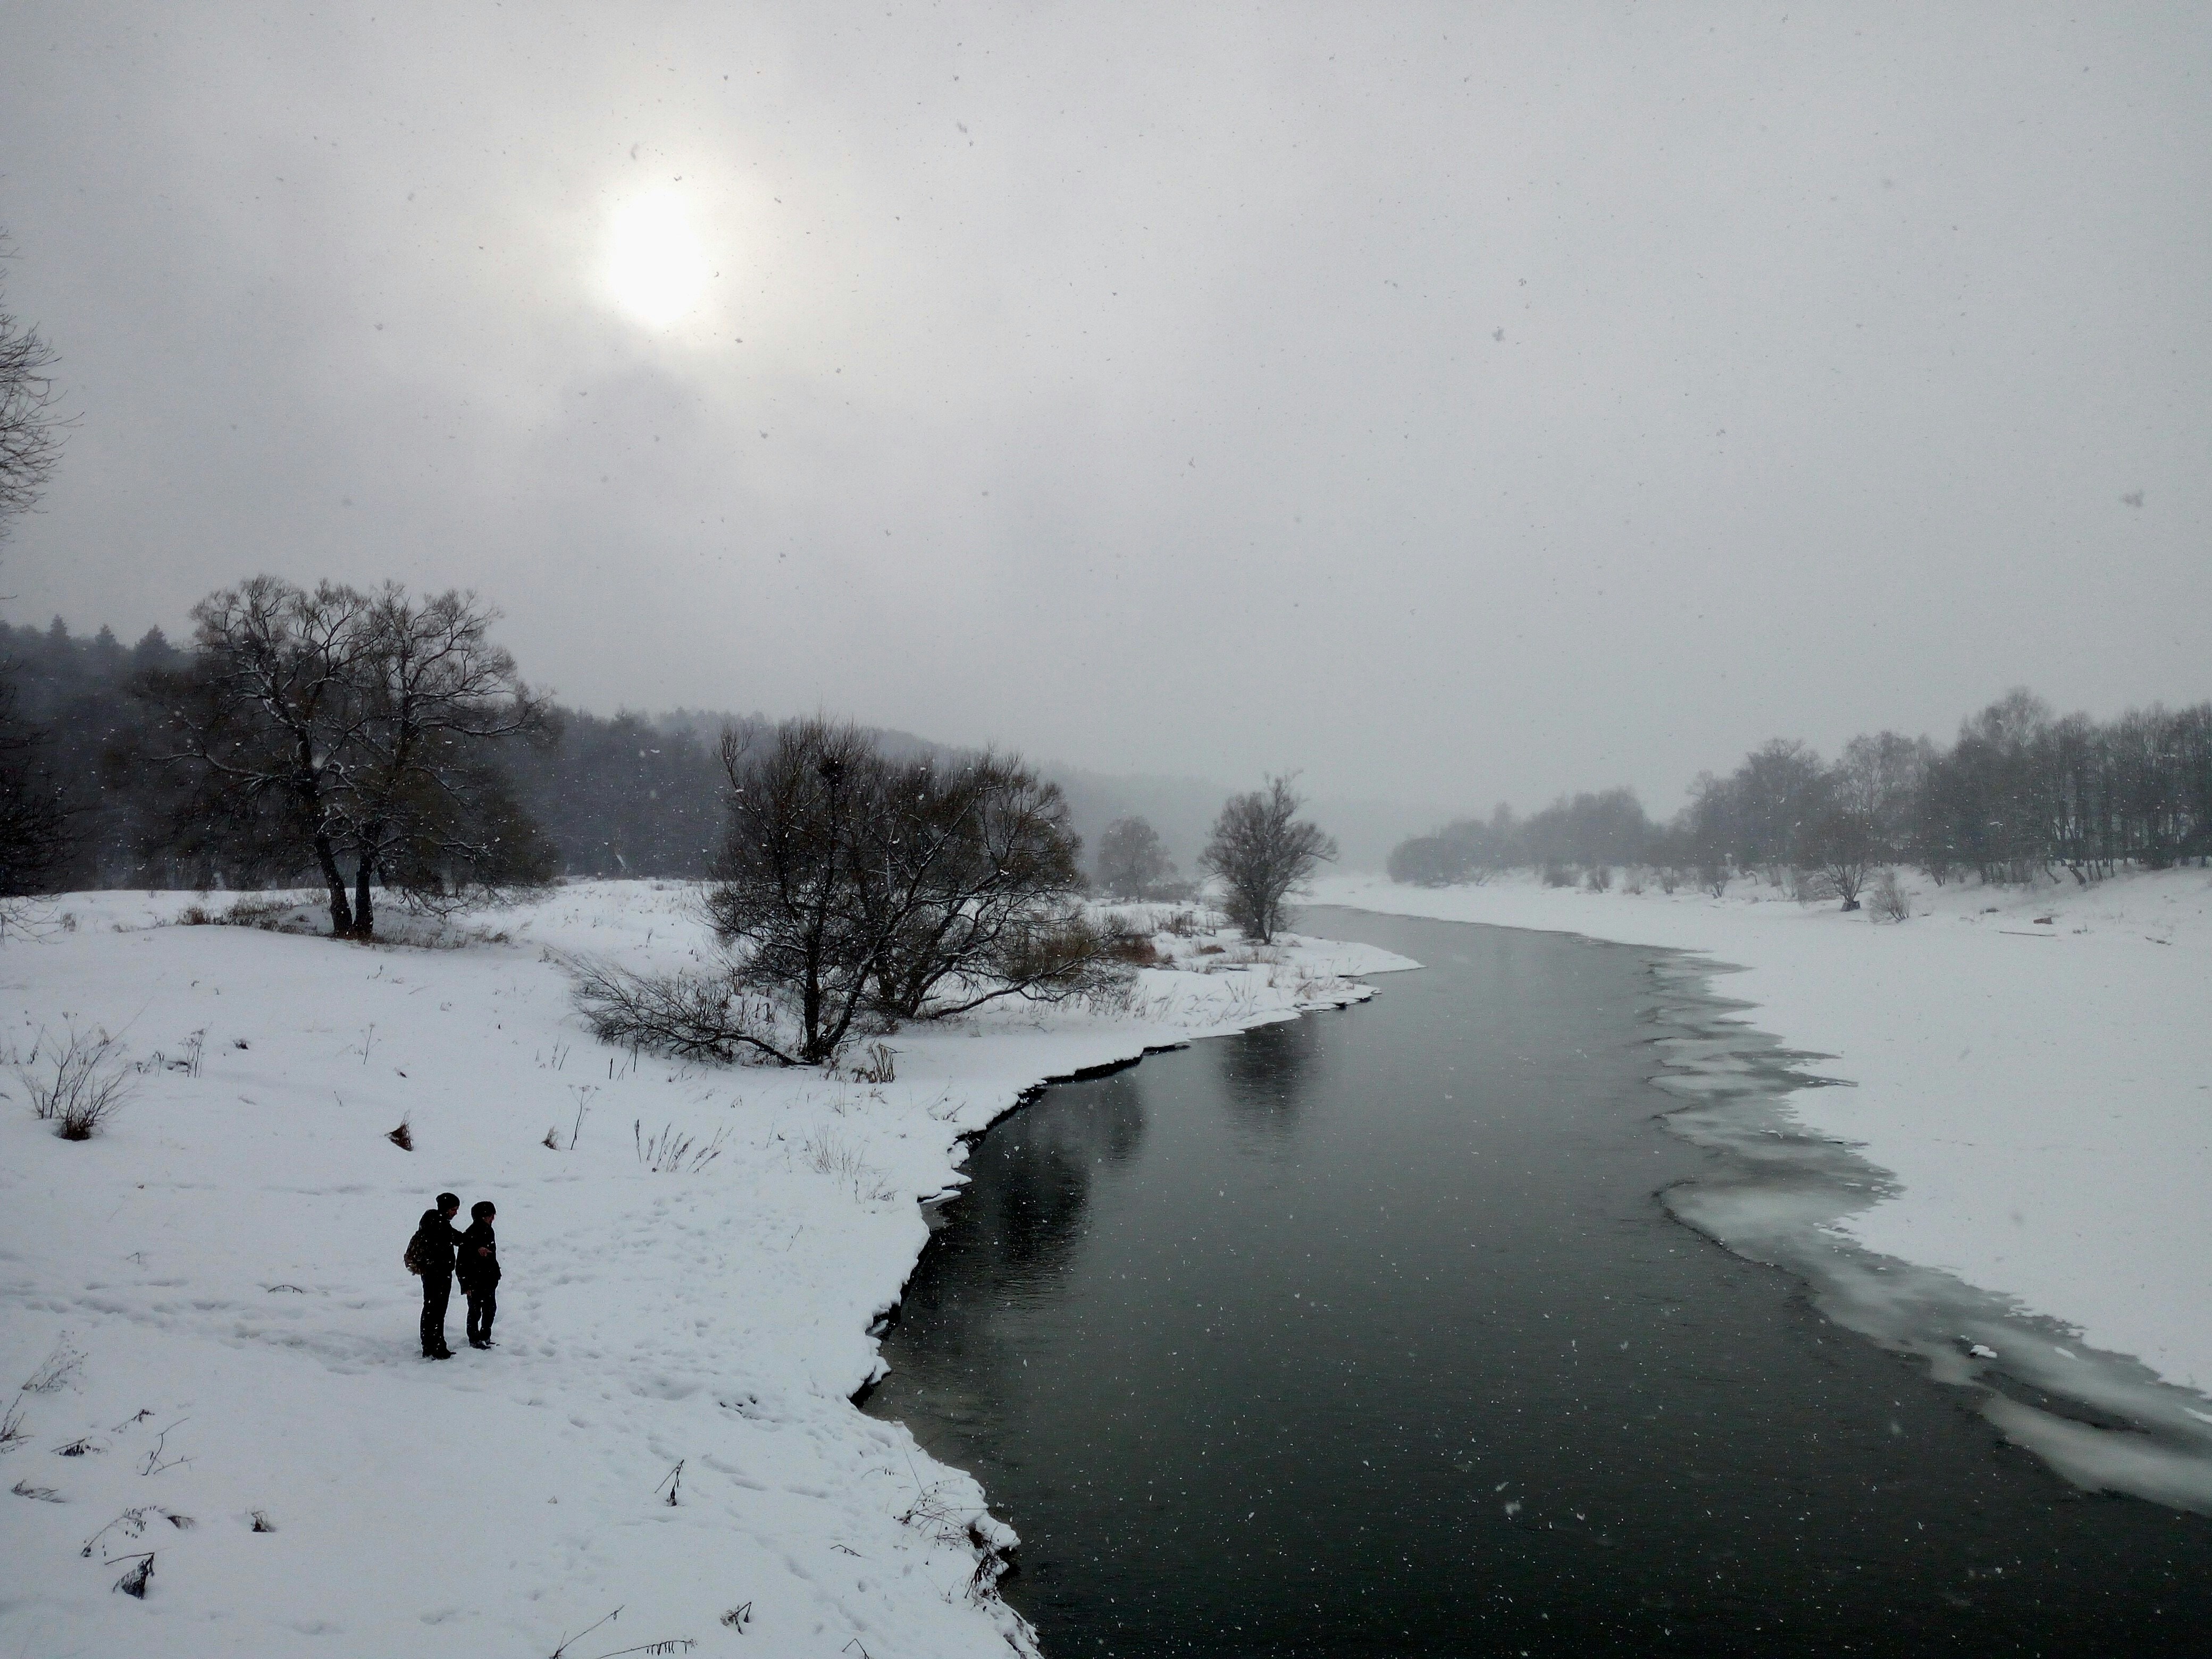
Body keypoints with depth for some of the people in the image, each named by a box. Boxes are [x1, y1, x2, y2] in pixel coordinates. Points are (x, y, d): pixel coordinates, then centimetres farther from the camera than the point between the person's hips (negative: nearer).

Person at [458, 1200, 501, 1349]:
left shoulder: (488, 1231, 6)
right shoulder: (470, 1235, -20)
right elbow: (463, 1261, -19)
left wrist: (496, 1274, 18)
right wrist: (467, 1284, -19)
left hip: (489, 1279, 8)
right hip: (475, 1280, -8)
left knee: (491, 1308, 14)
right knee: (475, 1311, 4)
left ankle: (485, 1336, 28)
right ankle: (474, 1340, 17)